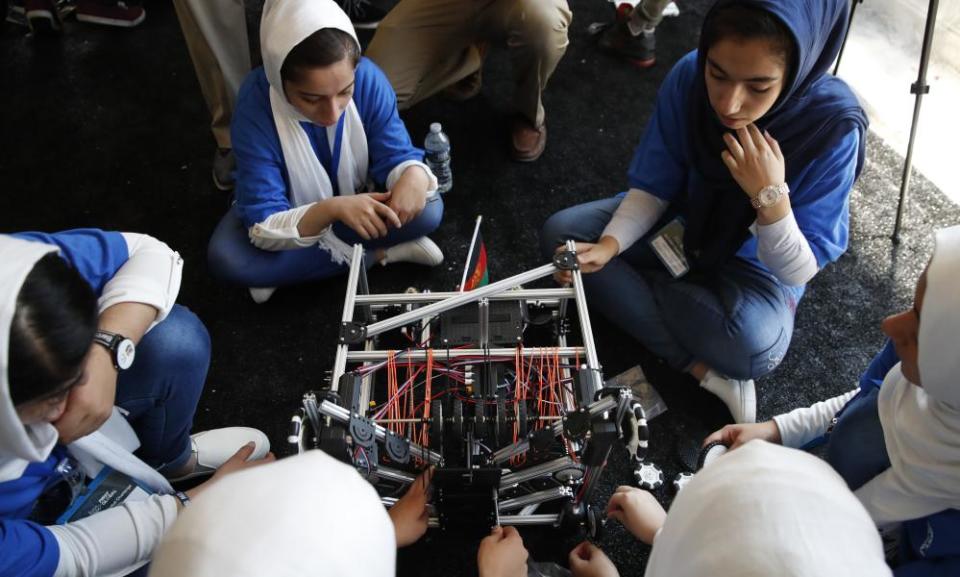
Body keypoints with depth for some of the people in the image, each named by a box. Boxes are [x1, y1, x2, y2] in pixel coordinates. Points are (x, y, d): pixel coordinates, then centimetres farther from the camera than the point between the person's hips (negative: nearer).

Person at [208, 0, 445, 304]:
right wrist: (332, 209, -51)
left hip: (355, 200, 1)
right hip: (288, 214, -1)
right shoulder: (256, 105, -33)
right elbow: (263, 228, -33)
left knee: (429, 210, -24)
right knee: (225, 256, -31)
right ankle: (381, 253, -19)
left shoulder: (368, 79, -27)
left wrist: (414, 175, -44)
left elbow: (395, 156, -19)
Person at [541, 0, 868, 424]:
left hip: (753, 261, -4)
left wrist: (771, 197, -39)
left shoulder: (833, 127, -29)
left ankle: (631, 284, -7)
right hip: (680, 222, 5)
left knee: (756, 345, -35)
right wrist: (609, 244, -29)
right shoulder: (689, 76, -23)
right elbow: (652, 187, -11)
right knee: (559, 233, -16)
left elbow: (800, 271, -23)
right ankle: (702, 367, -17)